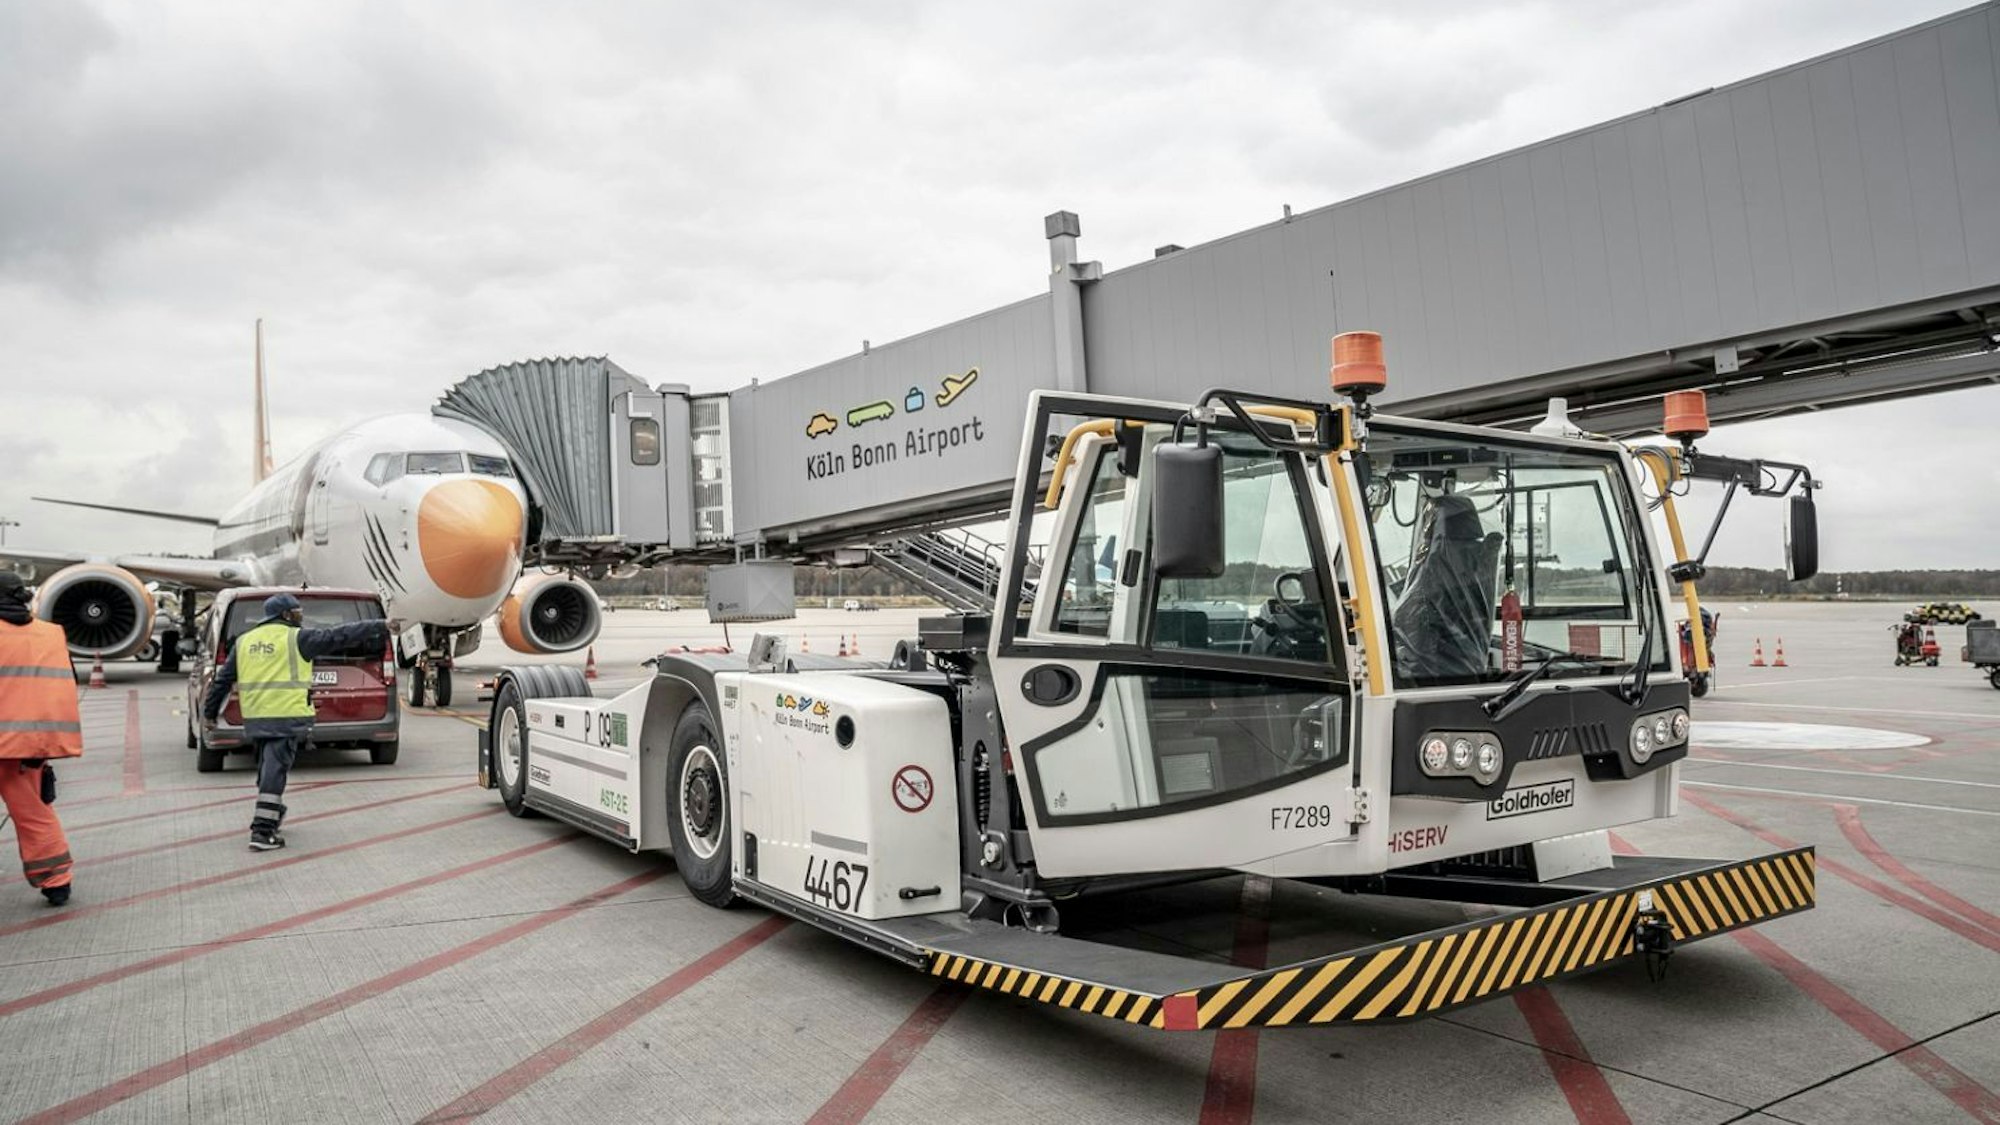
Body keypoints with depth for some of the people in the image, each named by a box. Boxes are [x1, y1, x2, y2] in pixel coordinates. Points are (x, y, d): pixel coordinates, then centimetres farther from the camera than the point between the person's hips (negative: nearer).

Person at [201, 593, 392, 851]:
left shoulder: (245, 640, 14)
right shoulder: (296, 638, -4)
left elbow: (224, 679, 17)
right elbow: (339, 636, -4)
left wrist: (209, 711, 24)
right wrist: (381, 627, 0)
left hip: (255, 718, 7)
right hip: (286, 716, -7)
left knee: (268, 768, 21)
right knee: (275, 769, -6)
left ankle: (271, 815, 35)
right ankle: (262, 831, -9)